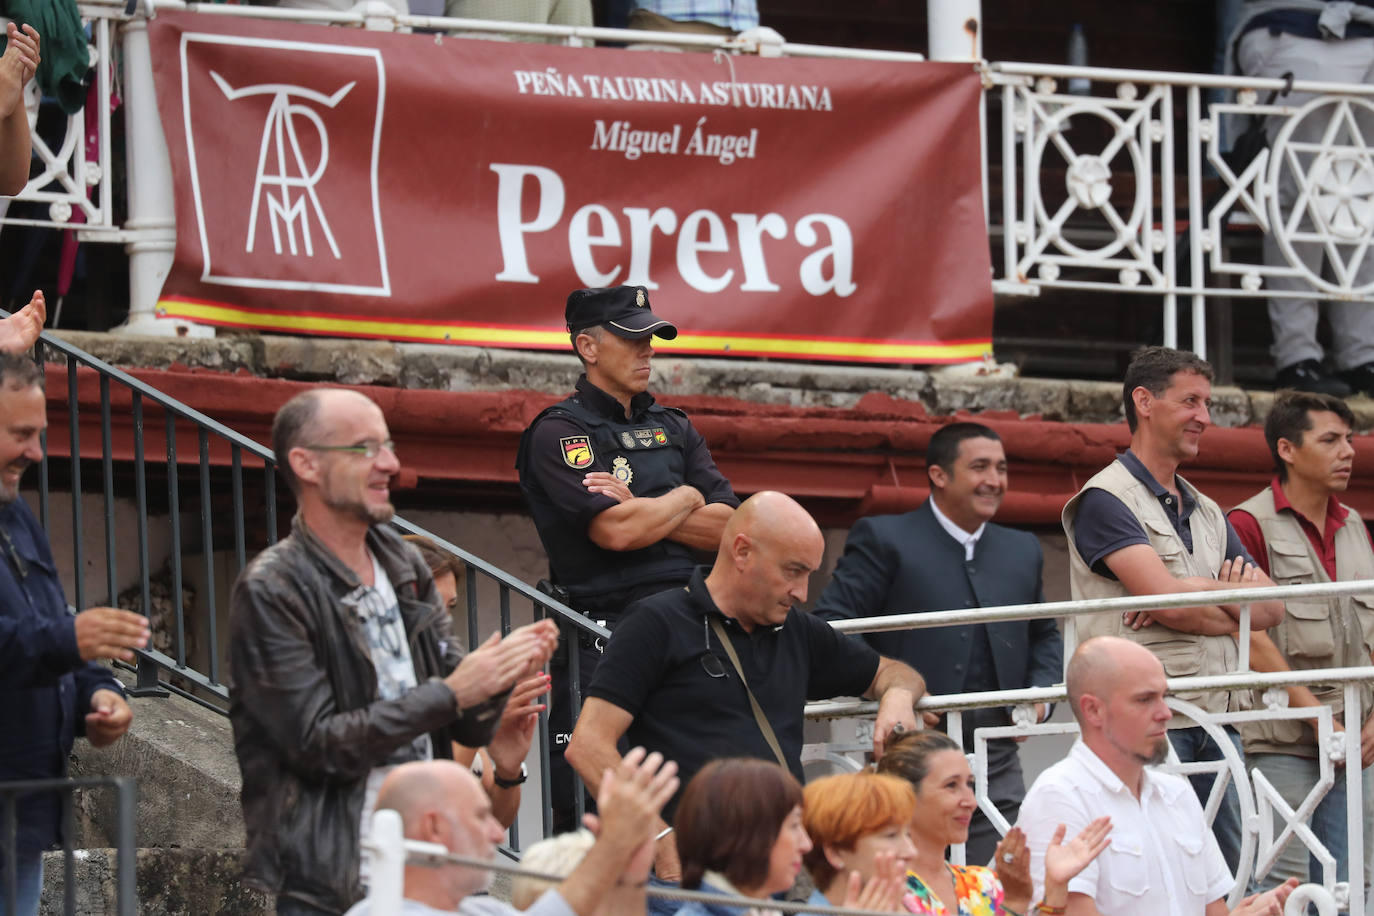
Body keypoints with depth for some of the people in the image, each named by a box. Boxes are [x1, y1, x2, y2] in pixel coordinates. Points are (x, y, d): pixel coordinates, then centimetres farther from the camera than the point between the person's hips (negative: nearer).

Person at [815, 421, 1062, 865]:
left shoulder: (1023, 550, 19)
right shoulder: (883, 539, 1)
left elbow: (1045, 636, 30)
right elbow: (831, 625, -5)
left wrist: (1040, 692, 9)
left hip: (996, 766, 5)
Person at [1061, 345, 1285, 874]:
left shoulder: (1207, 513, 21)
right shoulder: (1105, 500, -4)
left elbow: (1270, 608, 13)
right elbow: (1166, 599, -15)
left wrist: (1201, 591, -6)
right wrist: (1234, 595, 3)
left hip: (1218, 721, 8)